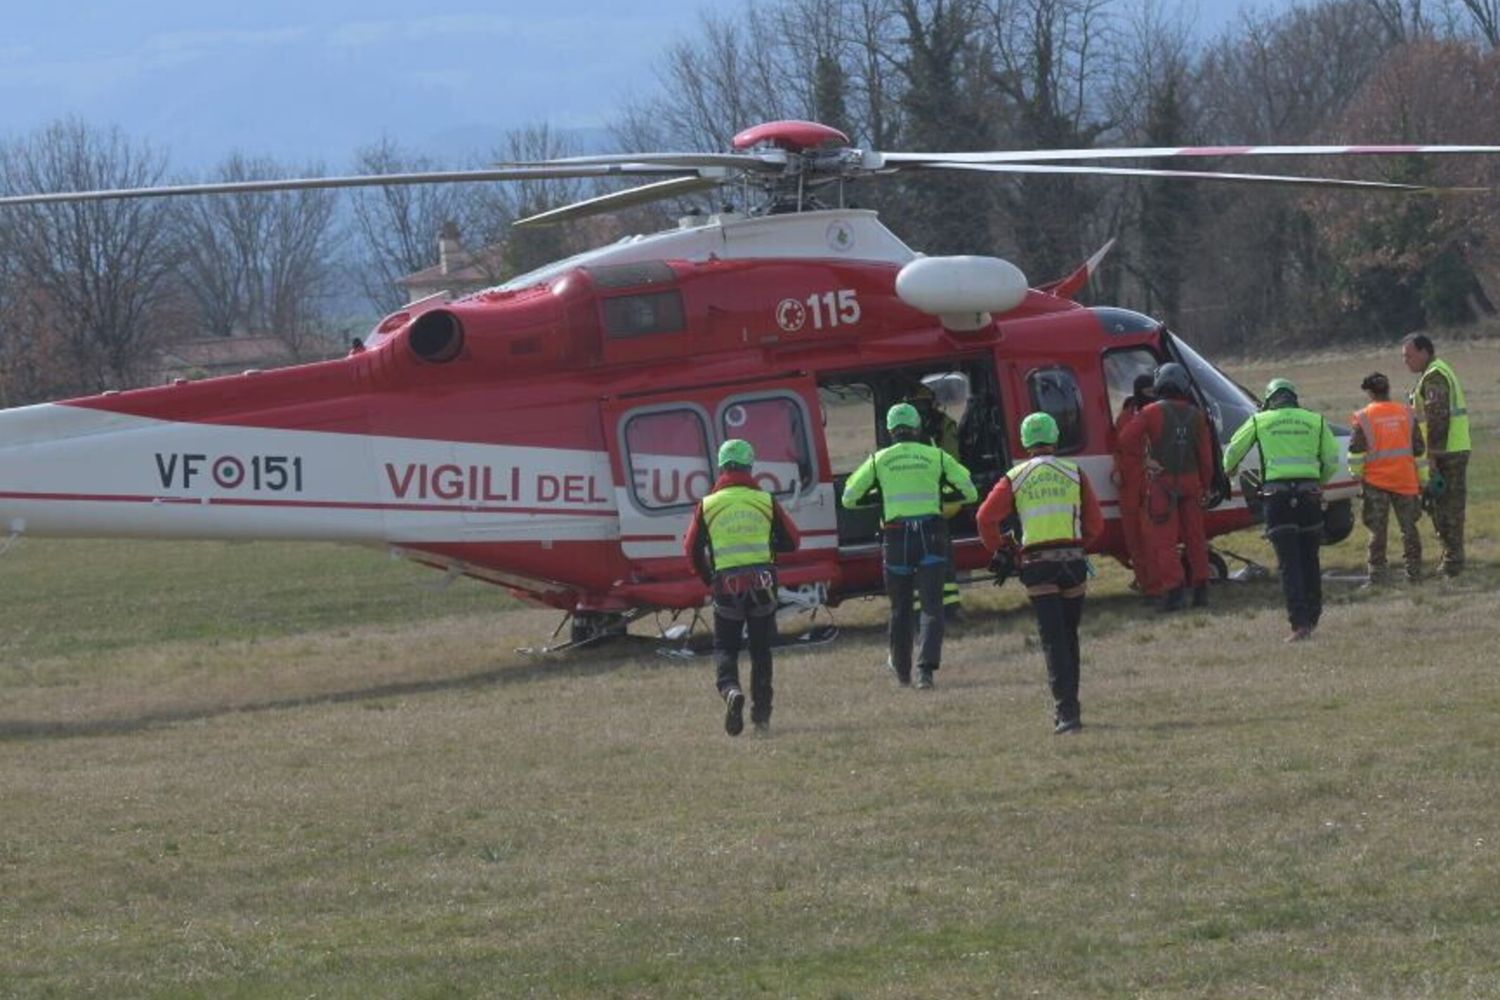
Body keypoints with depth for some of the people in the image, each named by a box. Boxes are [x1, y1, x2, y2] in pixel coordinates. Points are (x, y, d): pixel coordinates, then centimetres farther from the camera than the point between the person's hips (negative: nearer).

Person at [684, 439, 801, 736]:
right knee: (761, 650, 13)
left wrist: (709, 581, 19)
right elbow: (792, 541, 6)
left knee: (724, 648, 9)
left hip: (726, 586, -1)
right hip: (762, 584, 1)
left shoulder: (707, 505, 0)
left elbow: (692, 549, 5)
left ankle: (730, 689, -21)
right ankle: (761, 714, 13)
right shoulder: (765, 502, 1)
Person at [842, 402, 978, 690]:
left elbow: (850, 498, 9)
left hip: (896, 539, 1)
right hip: (931, 539, -1)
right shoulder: (936, 457, 3)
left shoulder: (879, 460, 4)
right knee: (931, 606, -3)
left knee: (899, 608, 16)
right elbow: (969, 491, 6)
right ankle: (926, 668, -20)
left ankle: (901, 669, 28)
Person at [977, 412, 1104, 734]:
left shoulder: (1015, 479, 3)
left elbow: (986, 517, -5)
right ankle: (1069, 706, 23)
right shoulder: (1074, 475, 6)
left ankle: (1066, 710, -15)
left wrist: (999, 548, 11)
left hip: (1036, 564, -1)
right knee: (1069, 636, 16)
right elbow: (1095, 523, 5)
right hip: (1072, 560, 1)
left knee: (1053, 639, -4)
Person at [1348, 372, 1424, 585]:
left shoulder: (1363, 418, -6)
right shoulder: (1407, 414, 5)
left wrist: (1358, 474, 8)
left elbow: (1355, 453, -8)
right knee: (1408, 527, 12)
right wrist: (1423, 479, 14)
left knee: (1377, 530, 2)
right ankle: (1414, 571, 14)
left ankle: (1376, 574, 0)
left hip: (1375, 482, -3)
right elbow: (1419, 450, 8)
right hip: (1405, 480, 3)